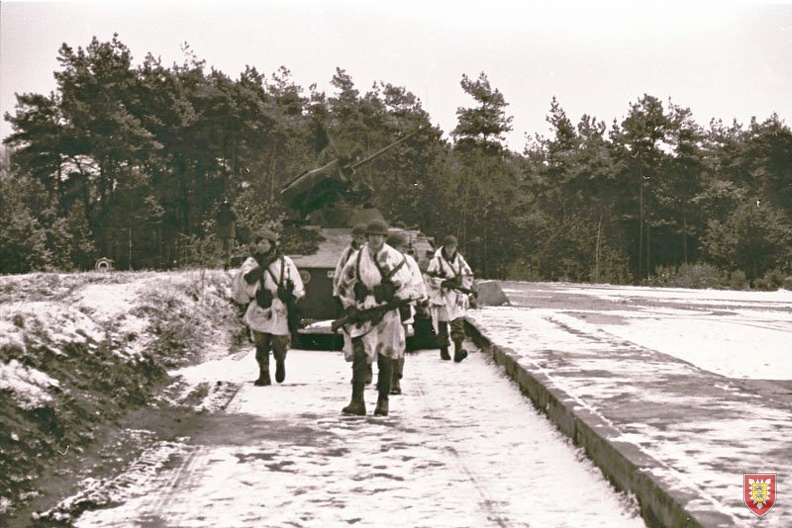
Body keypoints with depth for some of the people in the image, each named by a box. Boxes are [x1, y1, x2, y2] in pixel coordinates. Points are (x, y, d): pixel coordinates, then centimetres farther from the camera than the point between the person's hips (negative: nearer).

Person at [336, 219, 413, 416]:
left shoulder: (395, 258, 1)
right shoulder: (358, 257, 5)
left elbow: (404, 287, 2)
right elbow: (344, 284, 12)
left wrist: (390, 305, -9)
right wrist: (349, 307, 2)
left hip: (387, 315, 0)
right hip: (363, 315, 1)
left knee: (384, 359, 5)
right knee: (359, 356, -11)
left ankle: (383, 402, 14)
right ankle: (357, 402, -10)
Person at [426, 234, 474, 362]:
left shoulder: (459, 259, 9)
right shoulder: (436, 260, -5)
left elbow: (468, 275, 20)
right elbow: (430, 278, -8)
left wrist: (466, 287, 6)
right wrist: (445, 283, -16)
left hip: (456, 296, 3)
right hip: (441, 296, -3)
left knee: (458, 321, -11)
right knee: (441, 323, 4)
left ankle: (458, 349, -19)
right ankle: (443, 349, 19)